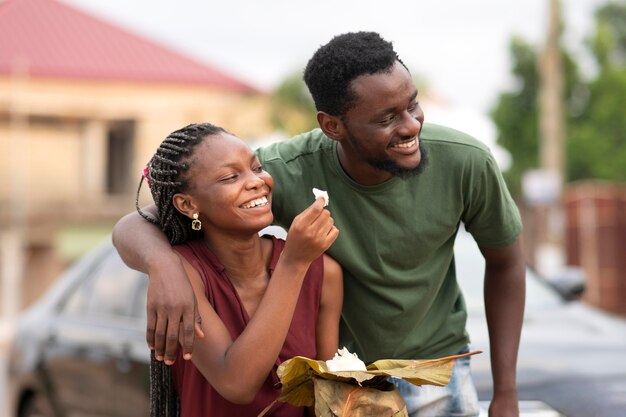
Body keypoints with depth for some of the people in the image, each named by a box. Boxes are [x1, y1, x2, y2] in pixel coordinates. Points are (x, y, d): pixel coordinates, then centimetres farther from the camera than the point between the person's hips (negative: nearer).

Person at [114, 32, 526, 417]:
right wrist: (163, 264, -53)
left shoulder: (464, 161, -25)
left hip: (435, 370, 1)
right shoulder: (287, 172, -30)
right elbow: (133, 226, -29)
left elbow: (505, 260, -5)